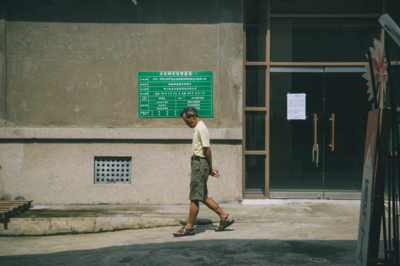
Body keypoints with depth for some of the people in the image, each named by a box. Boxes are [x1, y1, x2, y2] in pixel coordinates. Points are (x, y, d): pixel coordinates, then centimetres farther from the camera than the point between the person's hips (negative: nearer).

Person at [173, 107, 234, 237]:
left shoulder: (201, 129, -14)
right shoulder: (197, 128, 18)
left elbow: (207, 149, -17)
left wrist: (210, 167, -10)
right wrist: (210, 167, 15)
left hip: (200, 164, -10)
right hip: (198, 163, 10)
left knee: (195, 197, -4)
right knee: (202, 197, 12)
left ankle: (189, 227, 3)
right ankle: (224, 217, 18)